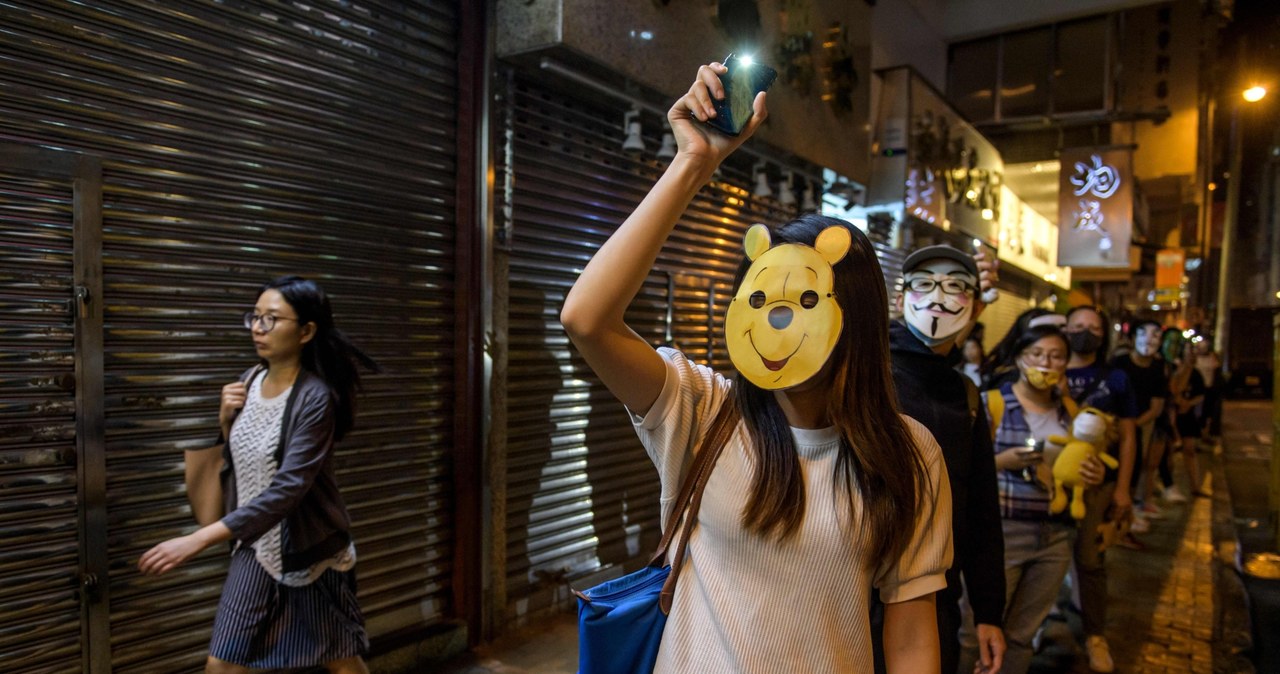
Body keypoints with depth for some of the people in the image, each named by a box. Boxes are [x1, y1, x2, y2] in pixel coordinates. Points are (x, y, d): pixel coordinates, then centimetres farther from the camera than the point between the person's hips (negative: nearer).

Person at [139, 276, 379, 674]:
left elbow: (286, 491, -29)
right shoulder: (251, 381, 0)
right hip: (255, 547, 6)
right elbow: (238, 461, 12)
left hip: (307, 550, -6)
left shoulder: (315, 398, -22)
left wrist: (200, 539, -35)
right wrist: (226, 420, -8)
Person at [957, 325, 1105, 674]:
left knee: (1021, 635, 14)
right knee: (976, 633, -1)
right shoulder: (991, 403, -6)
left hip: (1056, 538, 5)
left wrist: (1094, 475, -1)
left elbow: (1081, 469, 20)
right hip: (1002, 533, -5)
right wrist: (1003, 461, -23)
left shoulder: (1072, 411, 9)